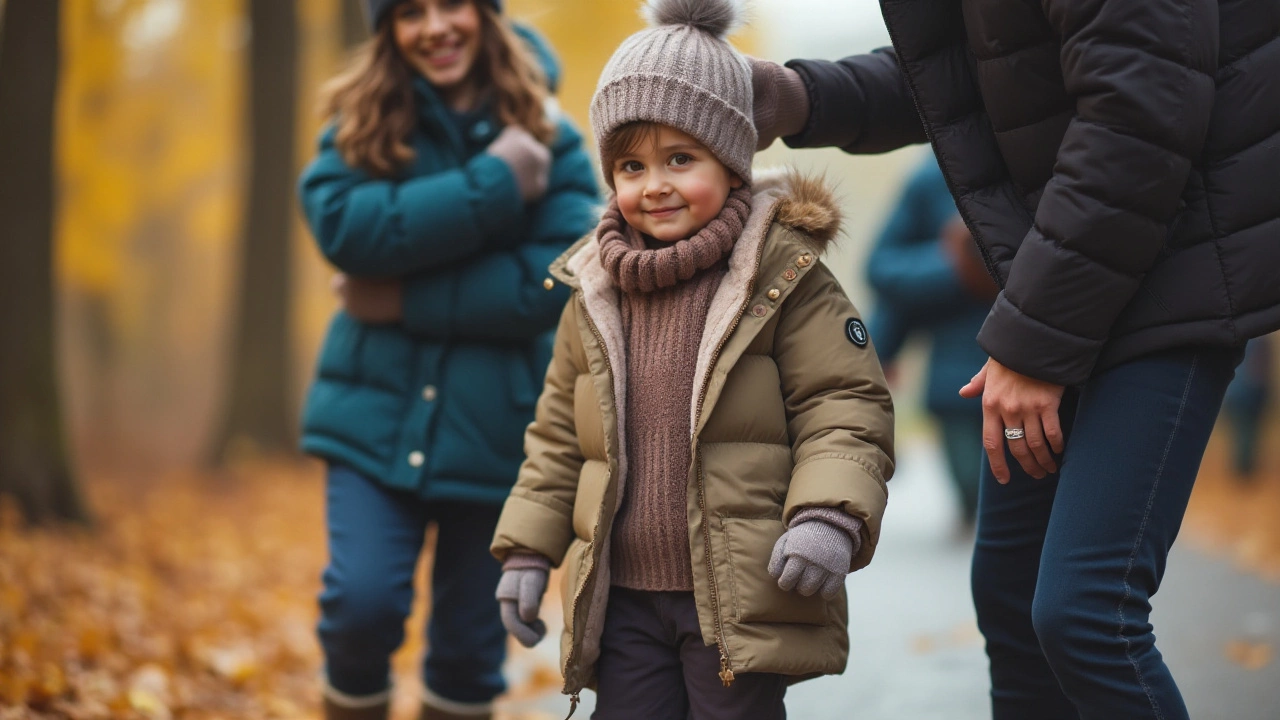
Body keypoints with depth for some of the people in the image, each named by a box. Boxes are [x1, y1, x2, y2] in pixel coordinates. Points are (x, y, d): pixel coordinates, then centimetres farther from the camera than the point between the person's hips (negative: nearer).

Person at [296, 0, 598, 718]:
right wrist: (494, 184, -19)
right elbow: (348, 227, -17)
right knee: (364, 602, -17)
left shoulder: (549, 141, -1)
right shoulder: (362, 126, 2)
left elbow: (560, 280, -13)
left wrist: (409, 301, -15)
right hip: (377, 416, 0)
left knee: (470, 646, 9)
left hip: (494, 427, 0)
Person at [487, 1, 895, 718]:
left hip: (741, 601, -4)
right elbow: (559, 436, 18)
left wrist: (829, 517, -23)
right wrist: (527, 550, 13)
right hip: (621, 598, 5)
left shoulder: (784, 277, -4)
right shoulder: (595, 295, 10)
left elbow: (846, 407, -7)